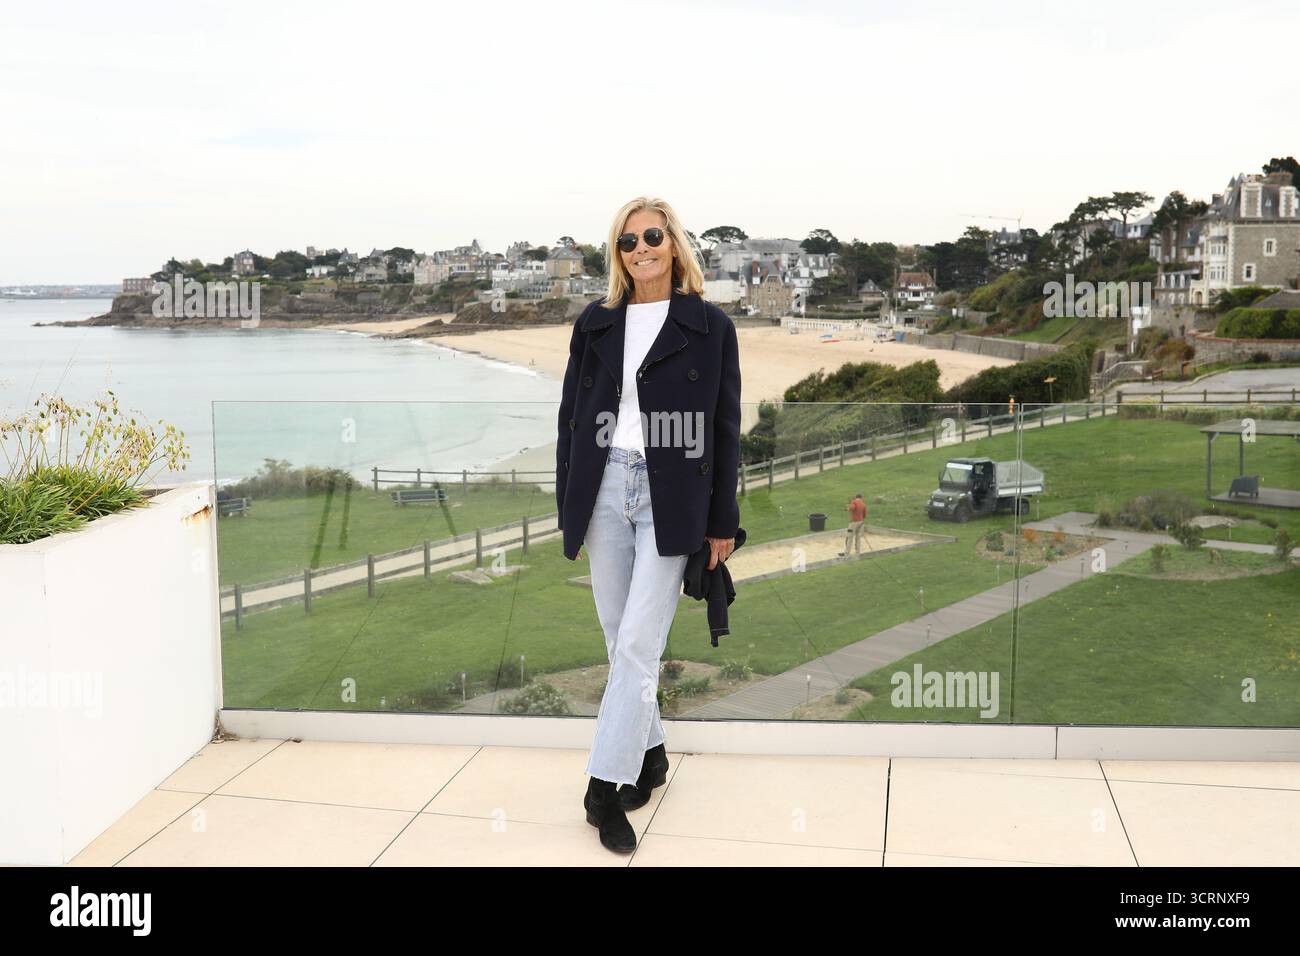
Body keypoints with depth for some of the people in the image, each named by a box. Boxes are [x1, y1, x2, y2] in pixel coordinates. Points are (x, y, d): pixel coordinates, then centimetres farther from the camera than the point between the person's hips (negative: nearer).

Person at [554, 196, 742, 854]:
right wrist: (568, 504, 8)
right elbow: (572, 415, 12)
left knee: (638, 644, -7)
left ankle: (605, 787, 0)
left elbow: (725, 428, 3)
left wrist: (722, 521, 0)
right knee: (620, 640, 9)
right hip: (604, 491, 4)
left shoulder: (710, 326, 2)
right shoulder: (596, 324, 10)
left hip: (671, 496, -3)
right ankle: (649, 754, 27)